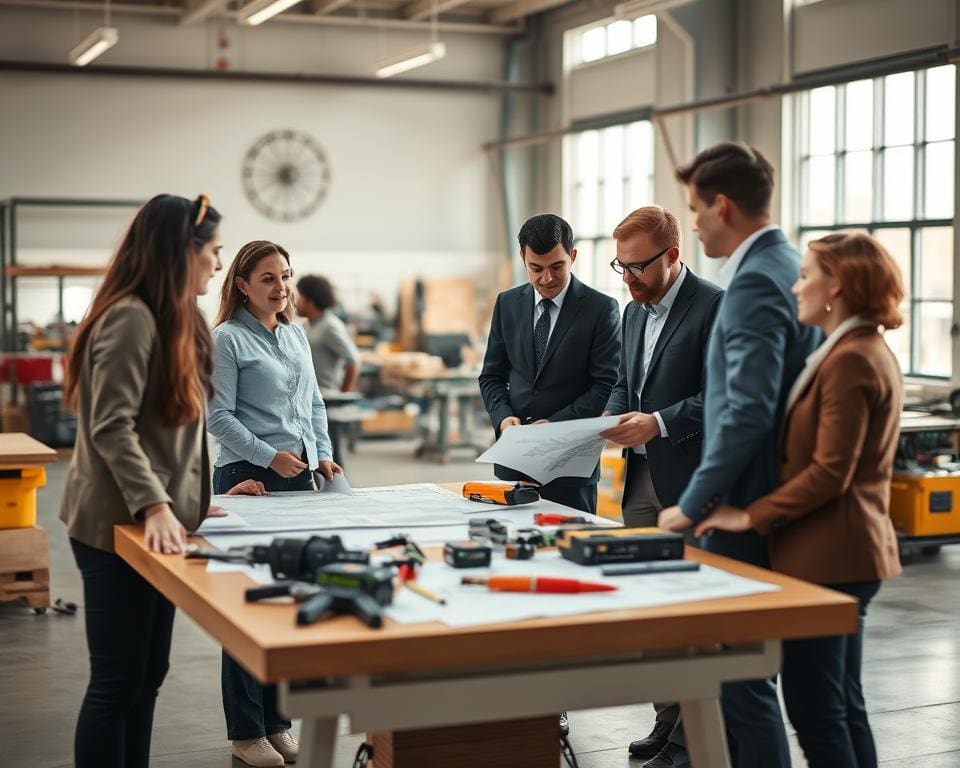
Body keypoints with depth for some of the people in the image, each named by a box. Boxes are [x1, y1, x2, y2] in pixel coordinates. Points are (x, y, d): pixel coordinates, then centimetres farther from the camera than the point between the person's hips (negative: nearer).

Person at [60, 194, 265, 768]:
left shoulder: (172, 319, 16)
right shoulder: (131, 317, -15)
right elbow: (111, 427, -23)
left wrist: (198, 499, 17)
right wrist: (154, 505, -30)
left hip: (158, 520, 10)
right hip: (123, 526, -10)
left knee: (147, 675, 14)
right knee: (118, 682, -3)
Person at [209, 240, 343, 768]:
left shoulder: (296, 335, 15)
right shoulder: (227, 339, -5)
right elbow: (219, 416, -11)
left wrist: (323, 454, 6)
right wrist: (269, 456, -19)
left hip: (298, 477, 7)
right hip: (248, 479, -6)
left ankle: (276, 719, 20)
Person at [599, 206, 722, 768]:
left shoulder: (714, 306, -11)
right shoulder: (635, 310, 15)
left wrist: (659, 422, -24)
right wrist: (615, 417, 2)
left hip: (690, 481, -8)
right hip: (641, 475, 8)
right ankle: (668, 719, 24)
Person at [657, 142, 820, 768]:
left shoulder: (756, 282, -18)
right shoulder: (791, 269, 13)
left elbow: (748, 412, -26)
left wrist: (693, 504, -18)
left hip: (749, 506, -10)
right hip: (773, 499, 10)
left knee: (742, 668, -2)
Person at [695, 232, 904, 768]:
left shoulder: (849, 360, -17)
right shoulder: (871, 352, 15)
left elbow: (829, 473, -22)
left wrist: (751, 517, -17)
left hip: (829, 556, -10)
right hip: (846, 552, 10)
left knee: (813, 706, -4)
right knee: (843, 704, 15)